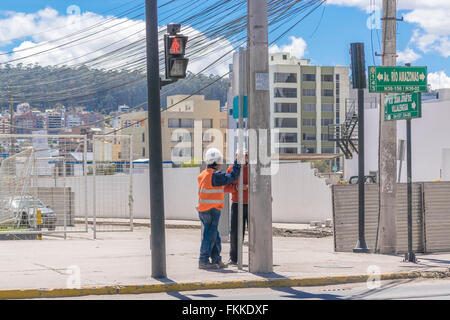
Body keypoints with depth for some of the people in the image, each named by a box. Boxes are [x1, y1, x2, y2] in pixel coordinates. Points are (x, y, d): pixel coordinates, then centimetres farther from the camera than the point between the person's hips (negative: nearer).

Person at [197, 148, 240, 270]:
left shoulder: (203, 174, 11)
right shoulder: (215, 175, -16)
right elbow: (231, 177, -13)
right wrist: (237, 163, -4)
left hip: (203, 210, 9)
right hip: (212, 211, -9)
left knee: (215, 237, 14)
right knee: (209, 236, -3)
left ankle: (216, 260, 19)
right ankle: (203, 261, -1)